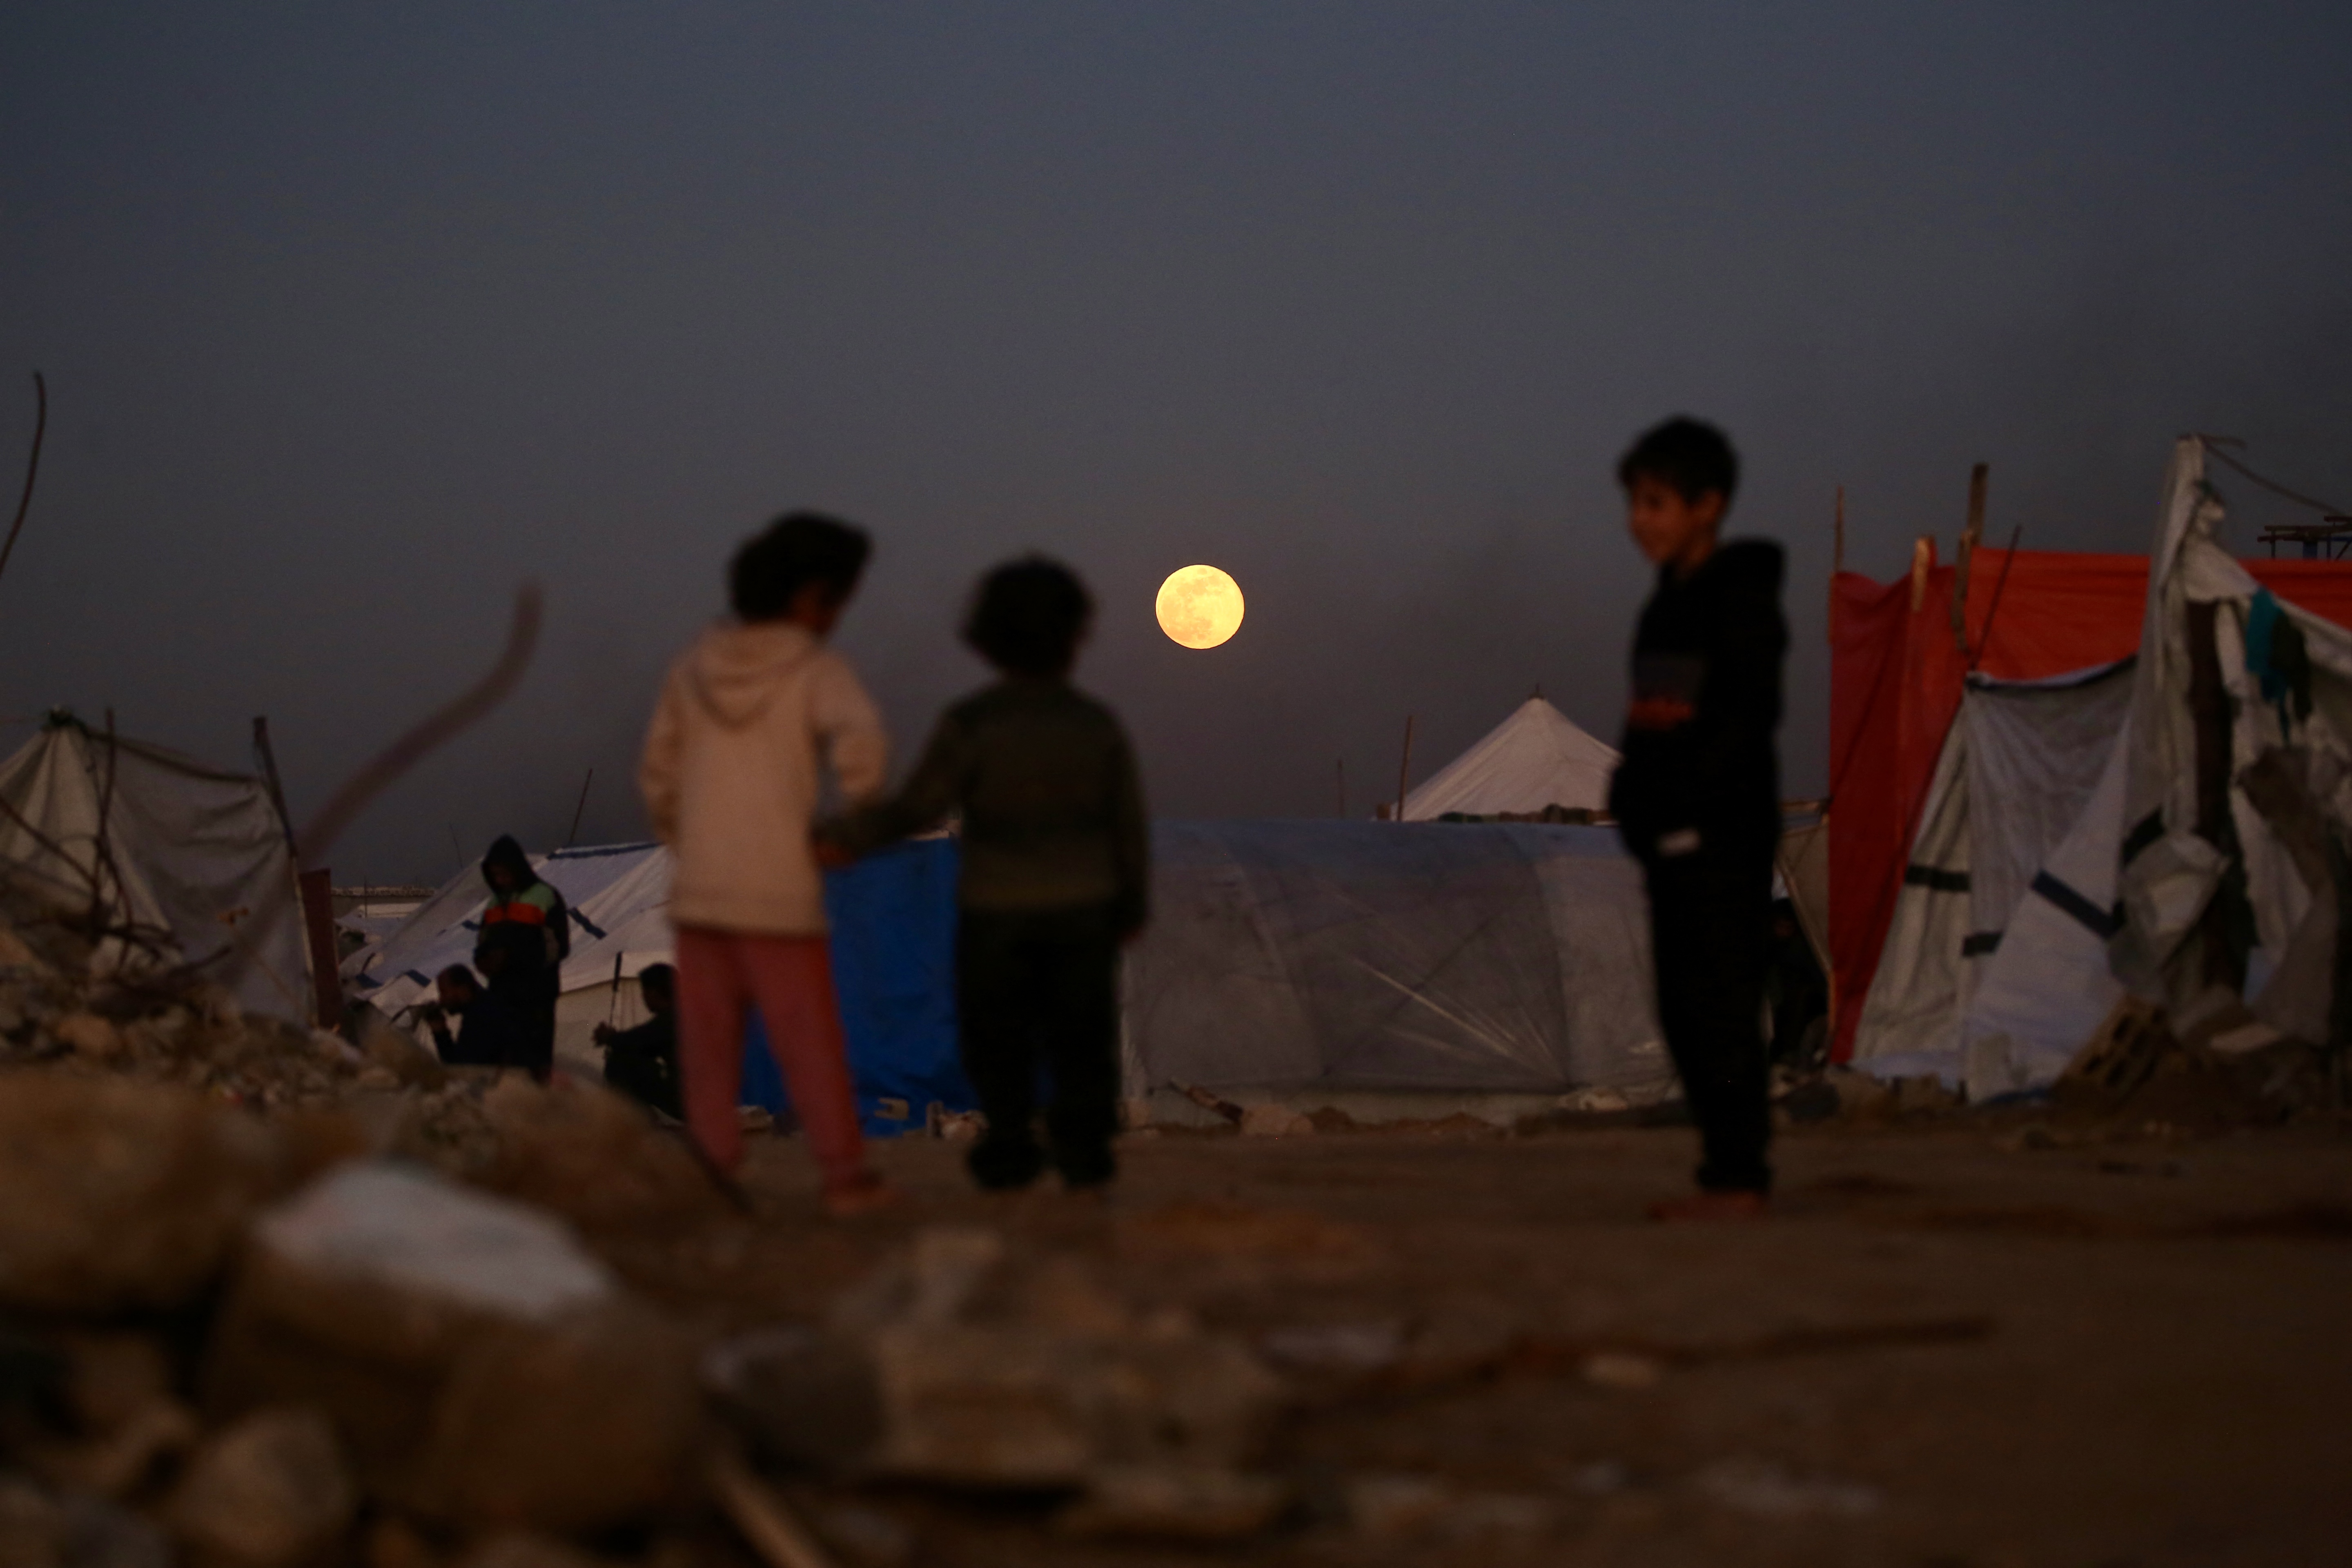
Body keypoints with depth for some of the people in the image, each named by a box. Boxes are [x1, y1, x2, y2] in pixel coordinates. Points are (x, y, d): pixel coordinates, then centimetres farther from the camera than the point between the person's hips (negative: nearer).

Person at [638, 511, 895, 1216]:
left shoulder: (696, 666, 6)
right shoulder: (816, 669, -9)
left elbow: (659, 778, 9)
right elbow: (859, 738, -28)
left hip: (701, 889, 4)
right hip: (780, 893, -4)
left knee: (710, 1047, 8)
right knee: (810, 1039, 4)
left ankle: (715, 1170, 4)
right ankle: (845, 1174, 5)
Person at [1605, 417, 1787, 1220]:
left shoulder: (1741, 595, -9)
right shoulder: (1671, 598, 18)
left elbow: (1750, 710, -16)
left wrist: (1686, 804, -20)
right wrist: (1635, 796, 9)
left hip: (1725, 834, -9)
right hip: (1674, 837, 9)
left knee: (1722, 1000, -10)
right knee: (1684, 1006, 10)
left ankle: (1739, 1177, -10)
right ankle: (1725, 1172, 14)